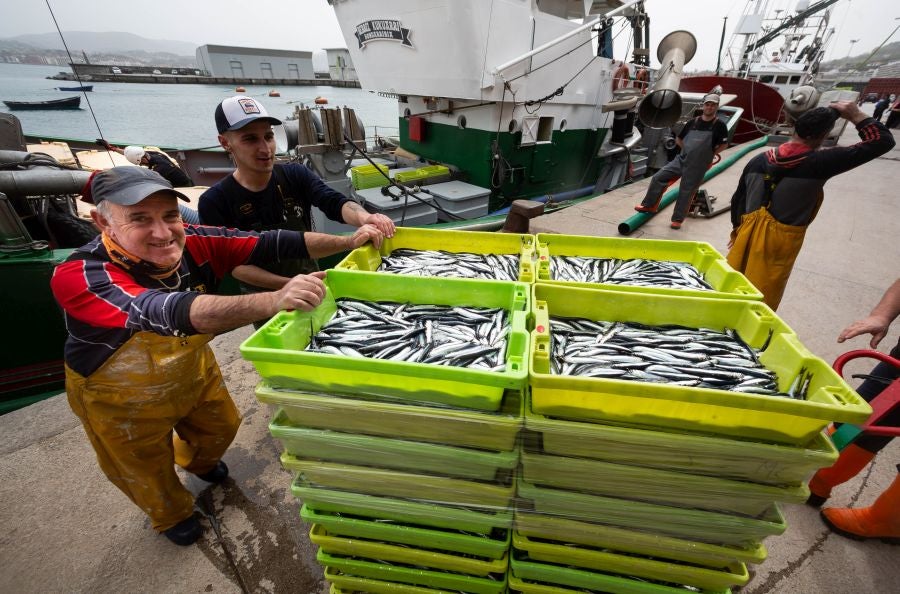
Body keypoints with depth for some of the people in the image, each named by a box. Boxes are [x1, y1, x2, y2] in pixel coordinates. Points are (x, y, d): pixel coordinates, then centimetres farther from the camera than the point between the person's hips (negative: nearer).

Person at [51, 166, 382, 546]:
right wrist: (273, 300, -69)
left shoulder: (194, 243, -25)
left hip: (193, 368, 4)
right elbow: (169, 311, -55)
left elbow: (270, 243, -30)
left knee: (222, 426, 27)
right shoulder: (79, 276, -37)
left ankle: (198, 461, 64)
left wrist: (348, 242, -41)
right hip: (122, 397, -3)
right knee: (149, 472, 22)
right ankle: (171, 515, 57)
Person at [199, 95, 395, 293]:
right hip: (263, 295, -2)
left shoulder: (296, 174, -1)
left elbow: (335, 203, -16)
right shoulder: (214, 202, -7)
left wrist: (364, 218, -38)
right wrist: (289, 285, -24)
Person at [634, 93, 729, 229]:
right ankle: (649, 205, 7)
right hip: (681, 159, 4)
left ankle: (677, 219, 12)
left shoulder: (719, 125, -2)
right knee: (658, 178, -6)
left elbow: (724, 144, 3)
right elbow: (678, 139, 18)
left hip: (697, 166, -4)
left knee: (686, 193, 0)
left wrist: (710, 154, 1)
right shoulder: (693, 122, 8)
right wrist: (689, 150, 10)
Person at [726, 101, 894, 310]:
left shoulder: (759, 160, 2)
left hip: (750, 233, 5)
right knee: (760, 301, 8)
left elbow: (737, 199, 9)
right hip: (780, 240, -4)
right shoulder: (818, 162, -12)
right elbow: (882, 141, -3)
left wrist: (737, 229, 21)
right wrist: (856, 115, 7)